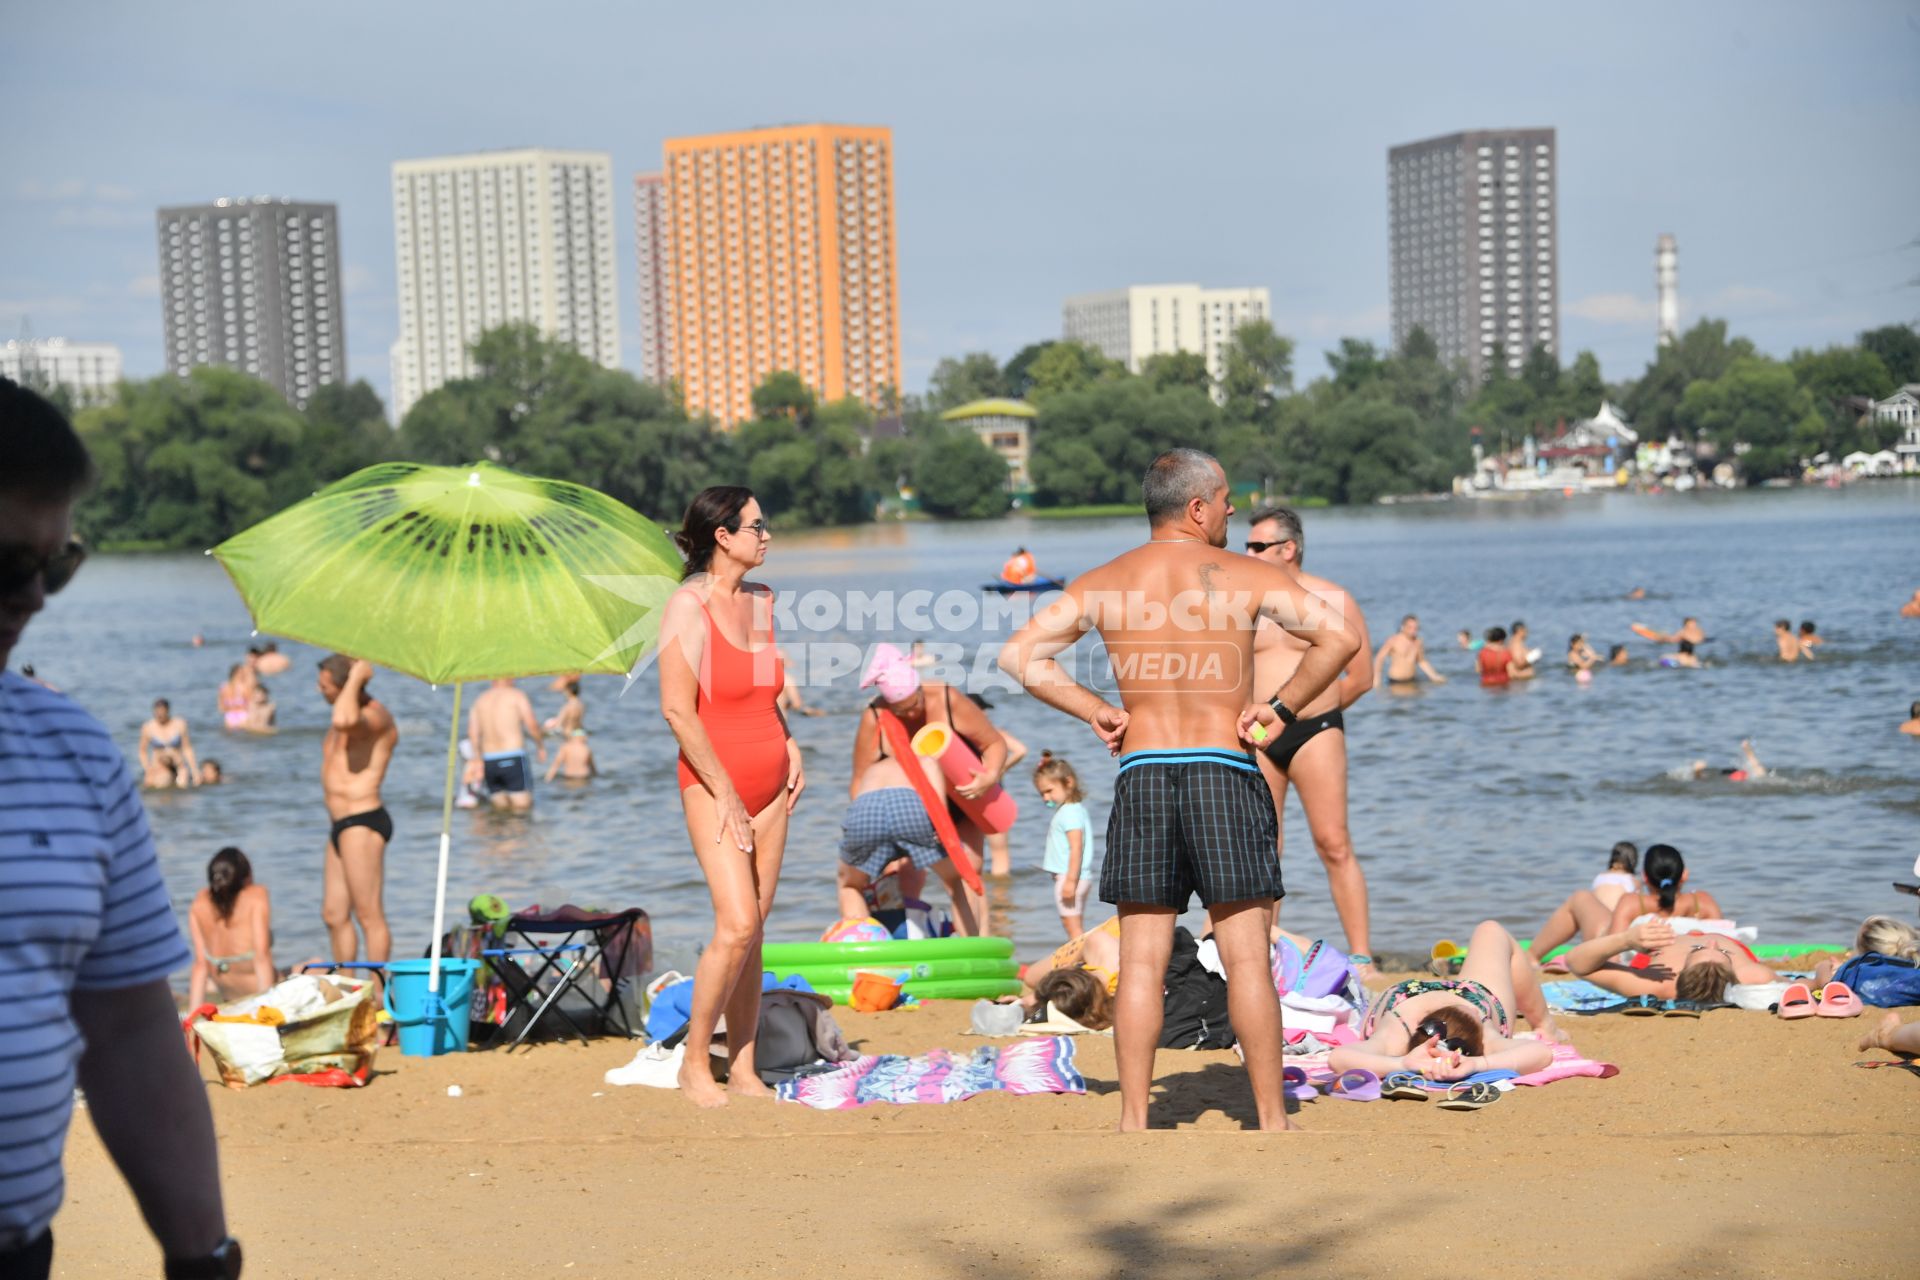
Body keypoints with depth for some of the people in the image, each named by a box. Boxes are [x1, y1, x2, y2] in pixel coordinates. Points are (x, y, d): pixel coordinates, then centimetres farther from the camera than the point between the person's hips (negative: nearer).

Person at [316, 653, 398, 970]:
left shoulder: (376, 715, -15)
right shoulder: (351, 713, 17)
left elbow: (343, 721, -36)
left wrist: (356, 678, -24)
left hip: (363, 824, -10)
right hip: (341, 825, 10)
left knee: (369, 916, -7)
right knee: (334, 914, 12)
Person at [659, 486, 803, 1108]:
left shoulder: (762, 601, 11)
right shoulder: (690, 606, -11)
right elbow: (677, 710, -15)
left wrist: (791, 750, 9)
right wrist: (725, 793, -15)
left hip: (769, 784, 7)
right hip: (714, 783, -7)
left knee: (752, 931, 6)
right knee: (736, 925, -15)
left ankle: (743, 1068, 11)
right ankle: (694, 1062, -1)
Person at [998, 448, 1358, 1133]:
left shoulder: (1104, 583, 7)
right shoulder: (1246, 575, 1)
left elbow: (1019, 654, 4)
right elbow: (1340, 636, -6)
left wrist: (1094, 710, 8)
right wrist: (1282, 705, 2)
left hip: (1141, 775, 2)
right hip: (1226, 774, -2)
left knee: (1141, 962, 4)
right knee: (1247, 956, 1)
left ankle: (1133, 1120, 5)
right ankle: (1272, 1118, 4)